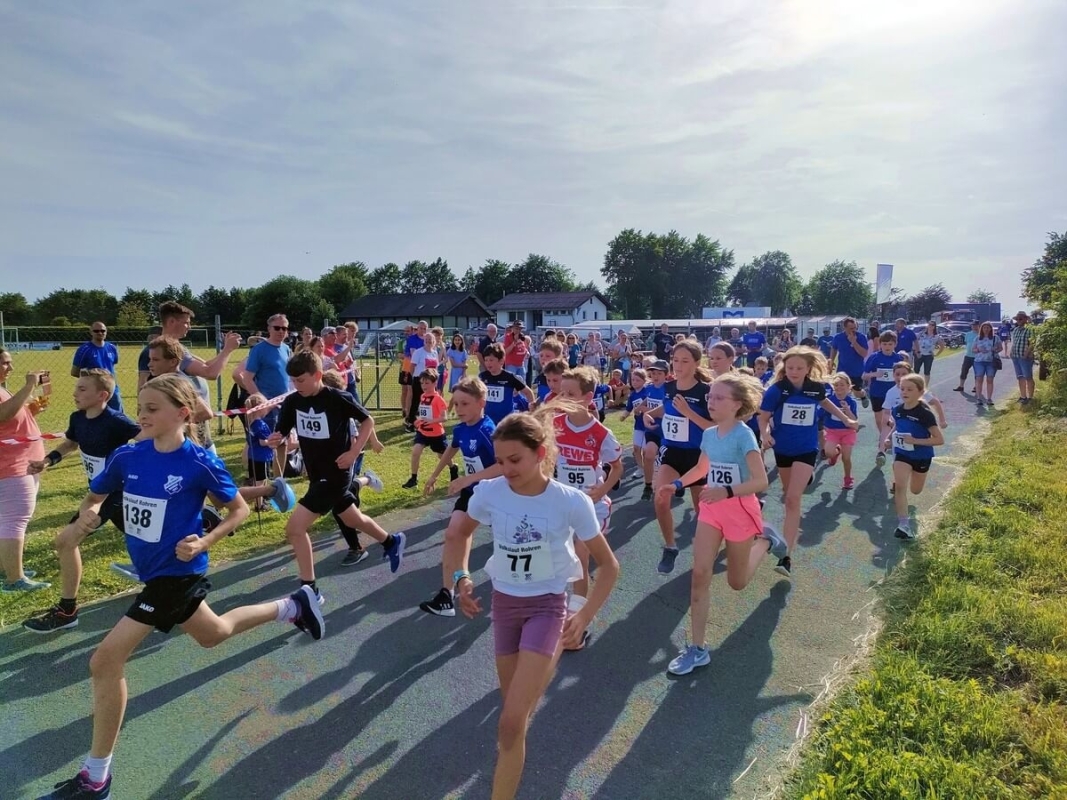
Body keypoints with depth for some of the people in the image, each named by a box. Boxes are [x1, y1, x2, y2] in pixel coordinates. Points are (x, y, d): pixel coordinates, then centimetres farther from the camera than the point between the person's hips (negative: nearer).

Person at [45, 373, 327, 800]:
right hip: (156, 572, 7)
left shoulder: (200, 463, -20)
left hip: (176, 573, -7)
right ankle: (292, 606, 46)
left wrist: (204, 543, -22)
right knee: (213, 634, 27)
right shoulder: (127, 456, -5)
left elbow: (240, 510, -9)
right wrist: (88, 514, -13)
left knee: (105, 663, -8)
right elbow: (94, 497, 10)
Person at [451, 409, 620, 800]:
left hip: (547, 606, -4)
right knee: (516, 707, 17)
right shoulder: (489, 492, -14)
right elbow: (461, 533, 9)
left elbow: (608, 565, -8)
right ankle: (545, 666, 49)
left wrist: (584, 617, -16)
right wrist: (461, 577, -6)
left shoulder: (571, 502, -21)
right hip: (503, 602, 4)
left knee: (512, 723, -11)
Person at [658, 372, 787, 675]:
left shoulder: (744, 435, -19)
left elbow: (761, 482, -25)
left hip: (740, 511, -5)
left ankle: (765, 540, 40)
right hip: (711, 509, 5)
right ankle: (697, 648, 2)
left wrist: (725, 492, -37)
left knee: (736, 582, 13)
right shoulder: (708, 434, 0)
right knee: (700, 574, -6)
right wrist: (677, 484, 5)